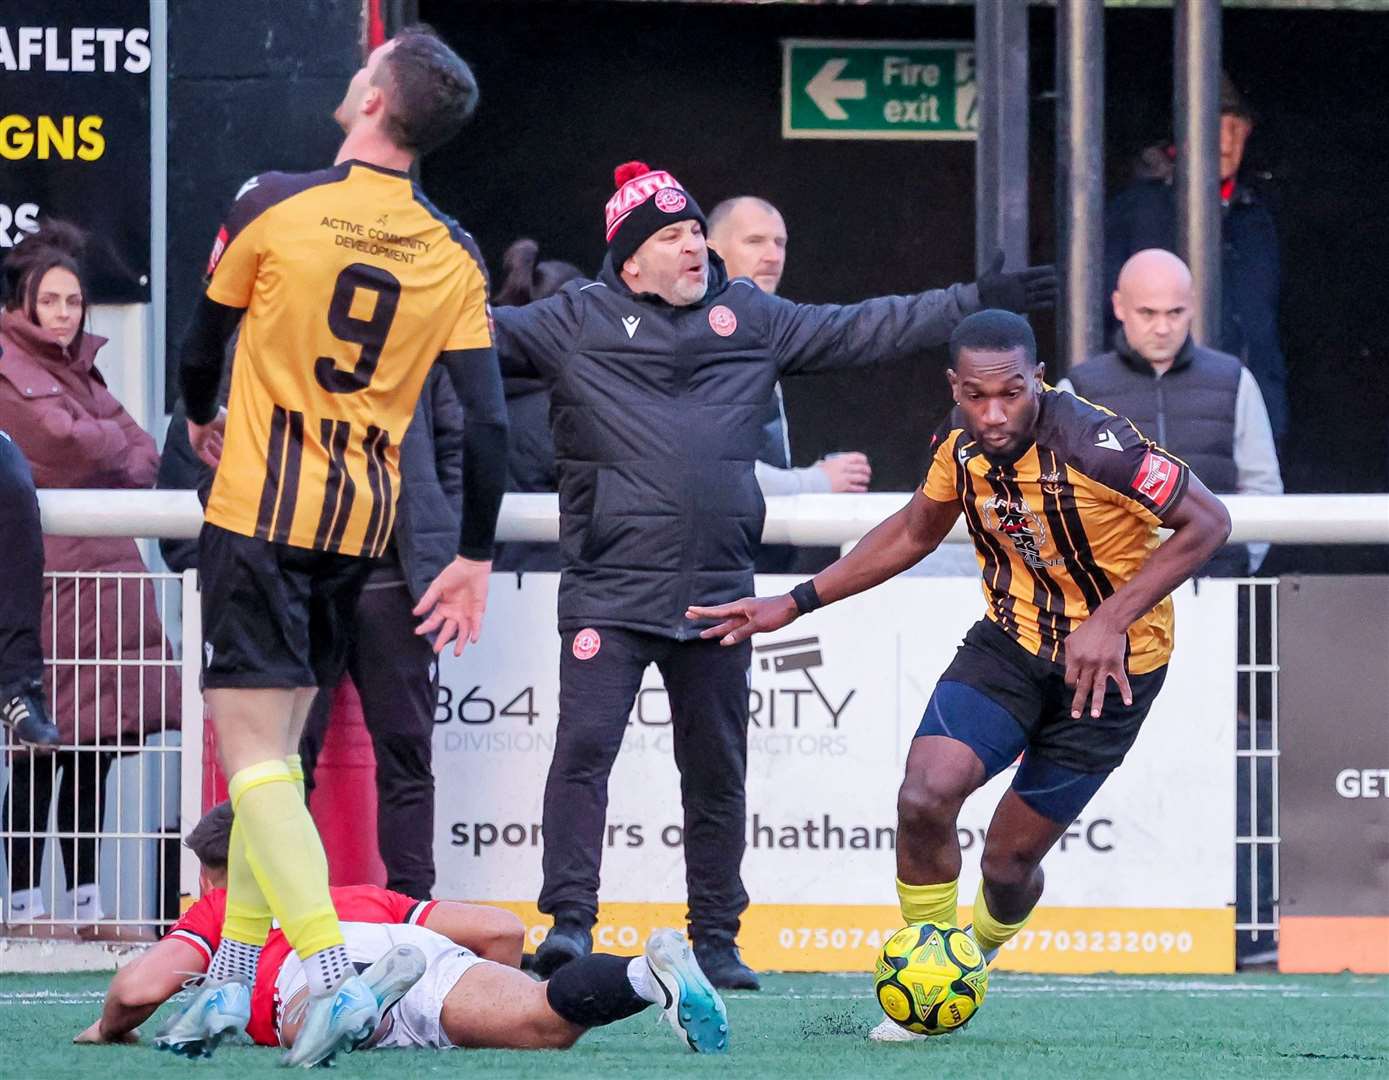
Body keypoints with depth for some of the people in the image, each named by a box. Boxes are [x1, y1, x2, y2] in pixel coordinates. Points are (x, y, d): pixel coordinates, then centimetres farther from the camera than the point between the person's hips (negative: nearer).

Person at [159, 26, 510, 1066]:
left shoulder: (273, 204, -8)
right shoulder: (455, 256, 1)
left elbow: (202, 346, 5)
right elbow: (488, 422, -1)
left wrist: (203, 416, 28)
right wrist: (474, 561, 8)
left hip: (259, 511, -5)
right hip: (364, 523, 5)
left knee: (254, 752, -7)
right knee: (275, 746, 16)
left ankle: (334, 975, -22)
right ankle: (231, 977, 17)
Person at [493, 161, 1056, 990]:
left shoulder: (753, 318, 12)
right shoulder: (577, 323, 3)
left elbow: (864, 332, 17)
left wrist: (977, 303, 15)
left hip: (716, 595, 3)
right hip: (609, 591, -3)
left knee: (717, 768, 9)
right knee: (585, 747, -15)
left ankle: (715, 937, 17)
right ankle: (570, 919, -12)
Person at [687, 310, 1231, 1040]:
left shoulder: (1092, 444, -28)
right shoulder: (961, 443, -9)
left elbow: (1207, 522, -22)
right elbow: (914, 532, 11)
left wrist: (1111, 622, -30)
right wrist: (795, 604, 9)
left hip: (1109, 667, -4)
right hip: (1010, 642, 4)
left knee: (1010, 859, 1)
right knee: (924, 798, -18)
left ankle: (983, 950, 39)